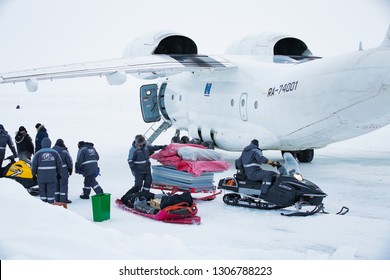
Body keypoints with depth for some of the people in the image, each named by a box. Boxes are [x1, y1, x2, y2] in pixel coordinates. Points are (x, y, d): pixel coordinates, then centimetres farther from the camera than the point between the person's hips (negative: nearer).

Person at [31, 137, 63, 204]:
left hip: (41, 176, 0)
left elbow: (34, 165, -1)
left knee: (42, 191, 8)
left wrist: (34, 174, 11)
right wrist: (59, 173, 18)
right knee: (51, 191, 4)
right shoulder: (55, 153, 1)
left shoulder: (38, 153, -2)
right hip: (52, 176, 0)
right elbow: (59, 164, 6)